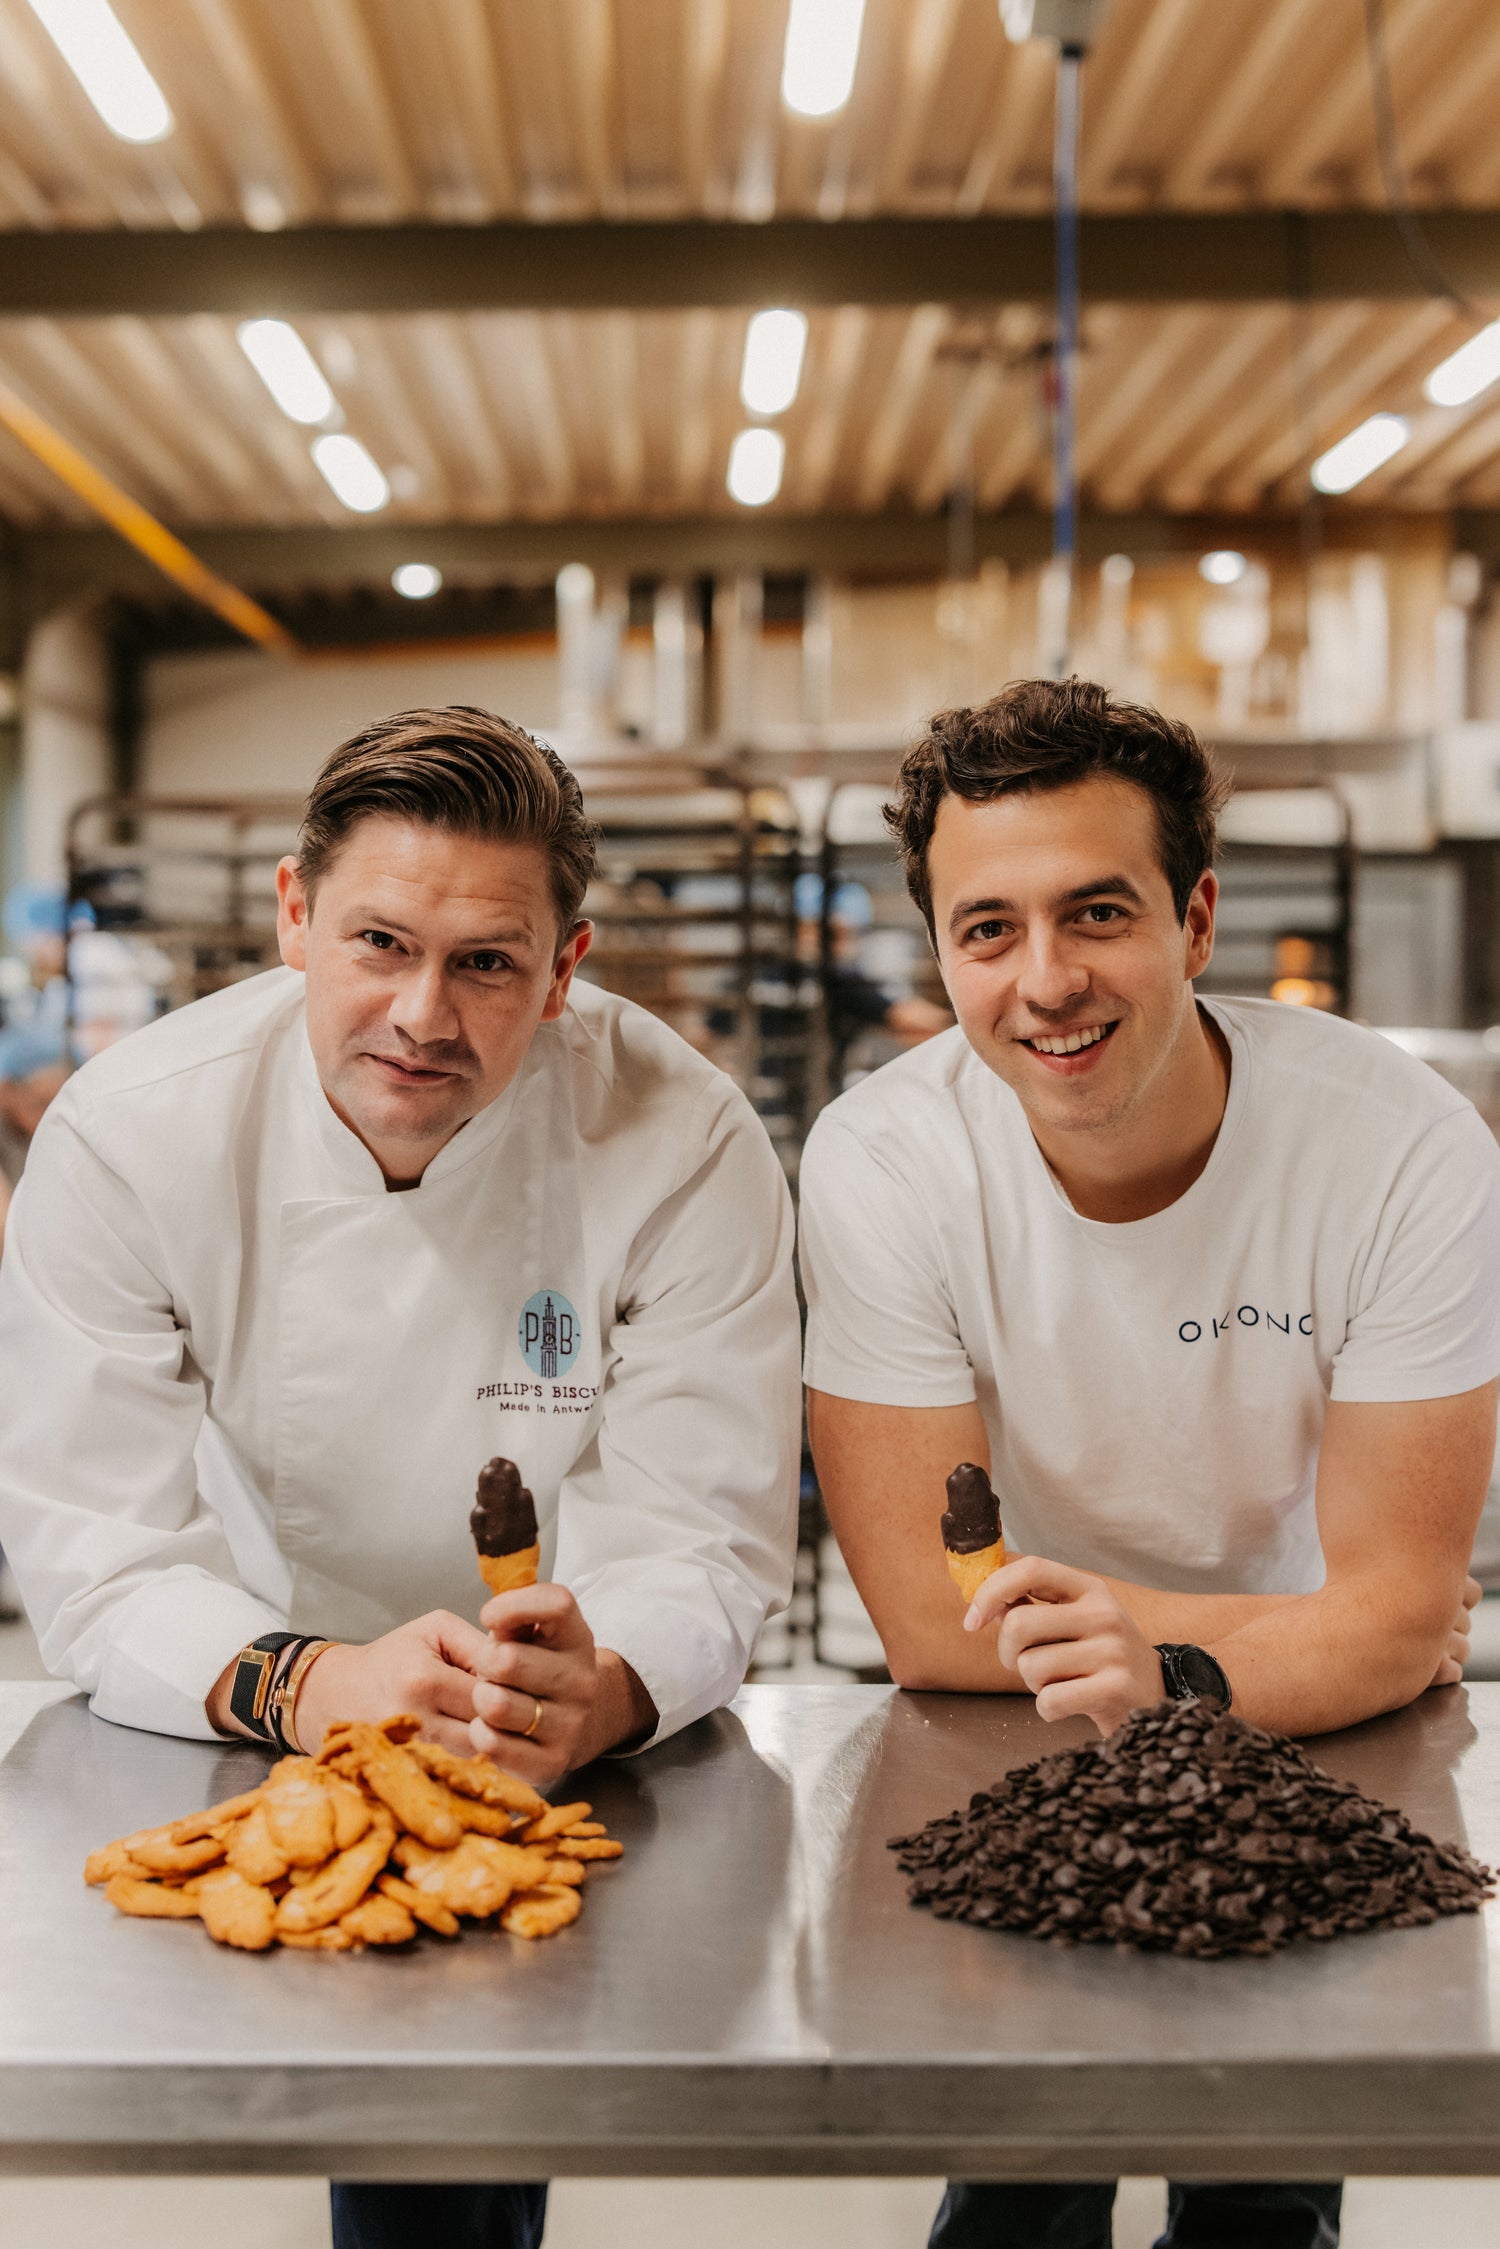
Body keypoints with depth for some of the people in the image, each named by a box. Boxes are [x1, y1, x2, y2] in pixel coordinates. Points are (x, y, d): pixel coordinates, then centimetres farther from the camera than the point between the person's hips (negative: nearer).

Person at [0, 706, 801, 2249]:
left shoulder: (681, 1145, -18)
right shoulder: (130, 1131, -16)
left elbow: (704, 1533, -16)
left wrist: (600, 1695, -39)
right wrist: (308, 1687, -37)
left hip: (586, 1754, 0)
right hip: (248, 1740, 1)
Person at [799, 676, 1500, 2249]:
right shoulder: (880, 1164, -19)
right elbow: (932, 1626, -17)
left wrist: (1173, 1670, -36)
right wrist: (1333, 1637, -14)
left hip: (1320, 1749, 0)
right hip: (1017, 1765, 0)